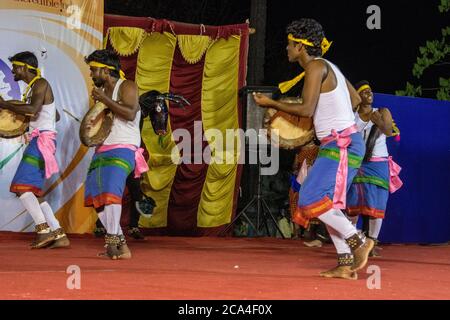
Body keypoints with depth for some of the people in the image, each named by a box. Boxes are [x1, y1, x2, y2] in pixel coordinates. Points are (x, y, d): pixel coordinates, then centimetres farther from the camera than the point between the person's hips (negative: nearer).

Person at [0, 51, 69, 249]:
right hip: (39, 141, 10)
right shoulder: (35, 87, 22)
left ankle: (44, 230, -22)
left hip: (42, 140, -10)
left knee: (22, 186, -17)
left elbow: (33, 109, -25)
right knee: (32, 192, 7)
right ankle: (59, 234, 4)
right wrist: (34, 121, 26)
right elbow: (56, 116, 30)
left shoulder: (40, 84, -7)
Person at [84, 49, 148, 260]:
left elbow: (130, 113, -21)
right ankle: (121, 246, 4)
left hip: (122, 149, -9)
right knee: (97, 197, 1)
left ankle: (112, 241, -23)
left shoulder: (126, 86, -4)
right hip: (102, 150, 9)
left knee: (110, 191, -25)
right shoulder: (101, 90, 20)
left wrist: (104, 100, -18)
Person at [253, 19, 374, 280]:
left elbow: (306, 109, -18)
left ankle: (358, 241, -11)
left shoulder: (315, 67, -11)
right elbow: (355, 99, 24)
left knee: (312, 200, -15)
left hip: (342, 143, -10)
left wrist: (272, 104, -8)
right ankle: (346, 264, 7)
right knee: (327, 204, 8)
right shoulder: (327, 67, 18)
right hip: (340, 143, 10)